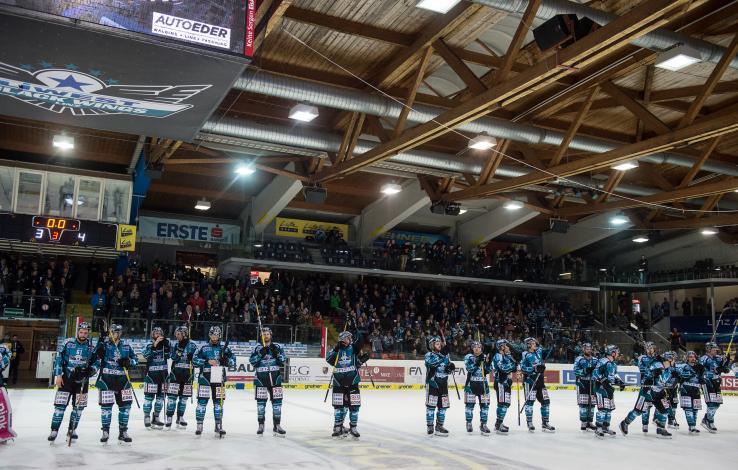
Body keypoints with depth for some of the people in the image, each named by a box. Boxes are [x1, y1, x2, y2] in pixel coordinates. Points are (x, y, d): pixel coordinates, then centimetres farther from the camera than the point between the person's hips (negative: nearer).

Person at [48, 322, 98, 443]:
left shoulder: (91, 346, 0)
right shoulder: (68, 343, -4)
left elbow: (96, 363, 6)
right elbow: (58, 358, -1)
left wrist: (90, 370, -14)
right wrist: (58, 375, -6)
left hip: (82, 380, 2)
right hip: (66, 378, -2)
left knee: (79, 406, 6)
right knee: (60, 405, -6)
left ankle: (72, 430, 19)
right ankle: (54, 431, 1)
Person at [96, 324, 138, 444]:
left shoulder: (126, 347, 9)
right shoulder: (105, 344, 0)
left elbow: (135, 359, 12)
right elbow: (98, 355, -17)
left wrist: (128, 361, -9)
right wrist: (102, 342, -29)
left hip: (122, 380, 3)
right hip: (106, 379, -3)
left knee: (125, 405, 3)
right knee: (106, 405, 1)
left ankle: (123, 432, 15)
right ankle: (105, 432, 16)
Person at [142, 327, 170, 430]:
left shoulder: (165, 345, 8)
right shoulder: (149, 345, -1)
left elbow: (168, 355, -6)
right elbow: (146, 355, -20)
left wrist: (166, 345, -20)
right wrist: (155, 344, -27)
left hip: (162, 374, 4)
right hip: (151, 374, -4)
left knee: (160, 396, 8)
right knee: (149, 396, -5)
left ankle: (156, 418, 18)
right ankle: (147, 418, 4)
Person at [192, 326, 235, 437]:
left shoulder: (224, 348, 9)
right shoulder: (204, 348, 5)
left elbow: (233, 361, 5)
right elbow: (195, 360, -4)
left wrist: (225, 361, -16)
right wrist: (207, 362, -15)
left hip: (218, 379, 1)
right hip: (205, 378, -1)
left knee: (218, 402, 5)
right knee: (202, 401, -2)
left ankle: (218, 426, 13)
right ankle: (199, 425, 7)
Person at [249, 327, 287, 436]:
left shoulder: (278, 347, 7)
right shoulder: (258, 348, 6)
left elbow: (283, 360, 2)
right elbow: (252, 361, -4)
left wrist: (277, 353, -14)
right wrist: (260, 354, -19)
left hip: (275, 377, 1)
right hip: (261, 378, -1)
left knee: (277, 401, 1)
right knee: (261, 401, 0)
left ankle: (277, 425, 9)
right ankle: (261, 425, 10)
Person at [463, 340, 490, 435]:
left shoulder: (485, 357, 7)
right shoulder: (468, 357, -3)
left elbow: (488, 371, 3)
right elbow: (470, 369, -17)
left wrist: (487, 363, -15)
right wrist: (478, 361, -25)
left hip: (483, 383, 3)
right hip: (471, 383, -3)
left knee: (485, 403, 1)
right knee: (470, 403, 1)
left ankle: (483, 424, 11)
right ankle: (469, 423, 17)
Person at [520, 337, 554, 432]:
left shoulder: (539, 351, 9)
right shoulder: (525, 355, -6)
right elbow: (523, 368, -15)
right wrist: (534, 368, -24)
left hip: (540, 380, 6)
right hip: (529, 380, -6)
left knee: (545, 401, 7)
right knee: (530, 401, -8)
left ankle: (545, 423, 16)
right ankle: (529, 423, 1)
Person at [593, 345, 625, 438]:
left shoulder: (613, 364, 15)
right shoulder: (603, 362, -16)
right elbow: (595, 374, -22)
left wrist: (620, 382, 10)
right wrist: (604, 381, -30)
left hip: (609, 388, 10)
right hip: (601, 387, -10)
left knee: (610, 408, 14)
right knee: (603, 408, -12)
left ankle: (606, 427, 26)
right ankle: (598, 428, -5)